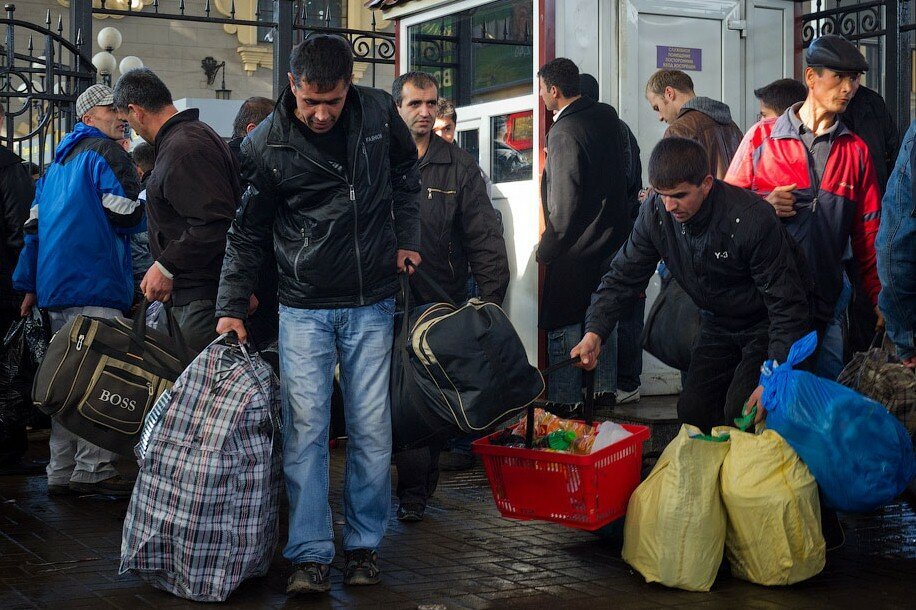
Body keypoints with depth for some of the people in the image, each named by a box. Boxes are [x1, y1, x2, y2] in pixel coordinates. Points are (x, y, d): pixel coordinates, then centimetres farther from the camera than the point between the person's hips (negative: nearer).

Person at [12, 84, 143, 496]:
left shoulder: (61, 160, 22)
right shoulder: (106, 153, -5)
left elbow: (34, 224, 21)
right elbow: (127, 218, -13)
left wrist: (29, 284, 22)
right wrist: (145, 214, 10)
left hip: (56, 289, 9)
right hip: (93, 285, -9)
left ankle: (61, 473, 15)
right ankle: (94, 470, -8)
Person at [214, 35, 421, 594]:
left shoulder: (379, 113, -3)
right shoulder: (265, 146, -7)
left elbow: (406, 173, 18)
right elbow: (247, 233, 2)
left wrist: (407, 238, 8)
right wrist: (232, 307, -3)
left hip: (372, 305, 1)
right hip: (304, 310, -1)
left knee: (372, 429, 4)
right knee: (305, 431, -4)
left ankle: (365, 544, 18)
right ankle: (311, 554, 5)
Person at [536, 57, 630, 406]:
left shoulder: (564, 132, -20)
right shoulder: (607, 116, 5)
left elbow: (563, 204, -20)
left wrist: (546, 250, -11)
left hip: (576, 247, -8)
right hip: (613, 236, 8)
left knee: (564, 329, 0)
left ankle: (563, 406, 4)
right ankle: (605, 391, 26)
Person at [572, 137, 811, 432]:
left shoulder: (752, 220, -30)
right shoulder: (654, 212, -14)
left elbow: (787, 305, -26)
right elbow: (623, 277, -6)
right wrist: (594, 332, -23)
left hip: (765, 323, -5)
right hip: (718, 323, 6)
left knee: (741, 413, -21)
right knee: (691, 411, -5)